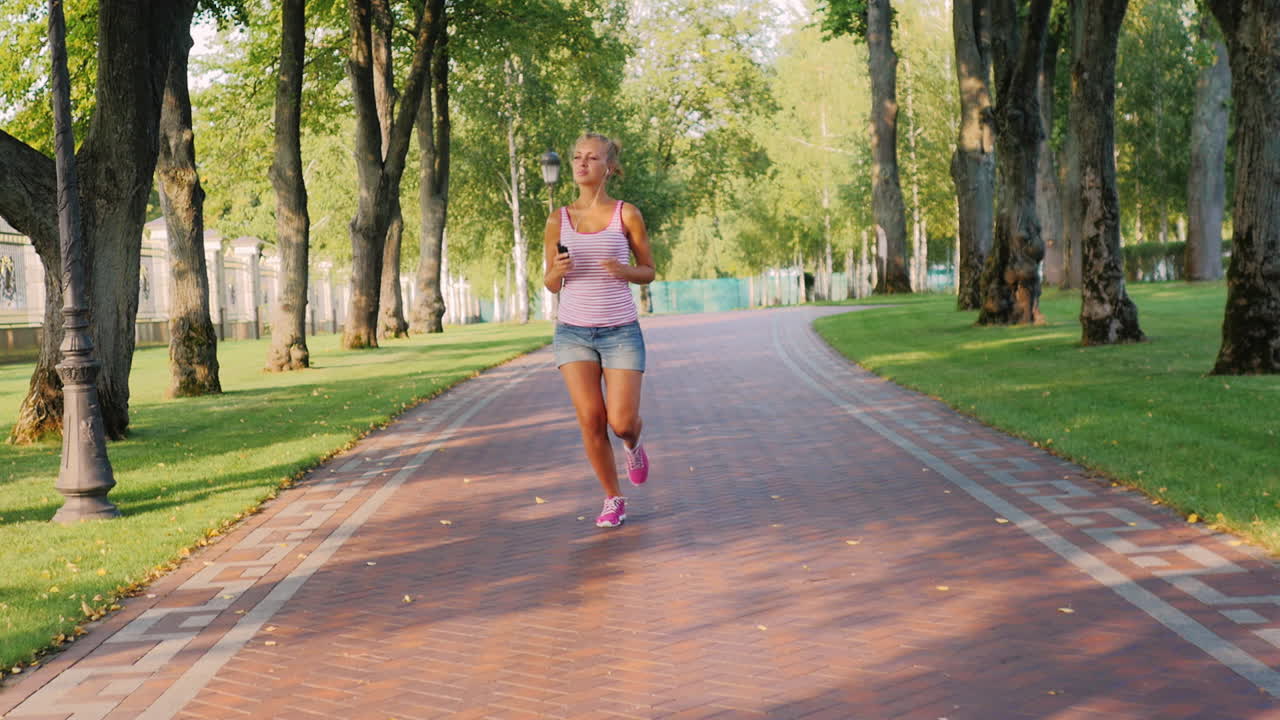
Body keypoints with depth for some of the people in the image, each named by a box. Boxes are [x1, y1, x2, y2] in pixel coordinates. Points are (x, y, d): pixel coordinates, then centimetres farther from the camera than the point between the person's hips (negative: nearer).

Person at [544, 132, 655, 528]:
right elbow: (551, 284, 11)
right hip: (573, 330, 2)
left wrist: (624, 271, -16)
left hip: (620, 330, -1)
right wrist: (559, 271, -13)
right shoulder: (558, 220, 4)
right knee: (590, 419, -5)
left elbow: (649, 272, 6)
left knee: (621, 422, -6)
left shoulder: (626, 214, -1)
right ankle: (613, 499, 14)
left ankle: (632, 445, 33)